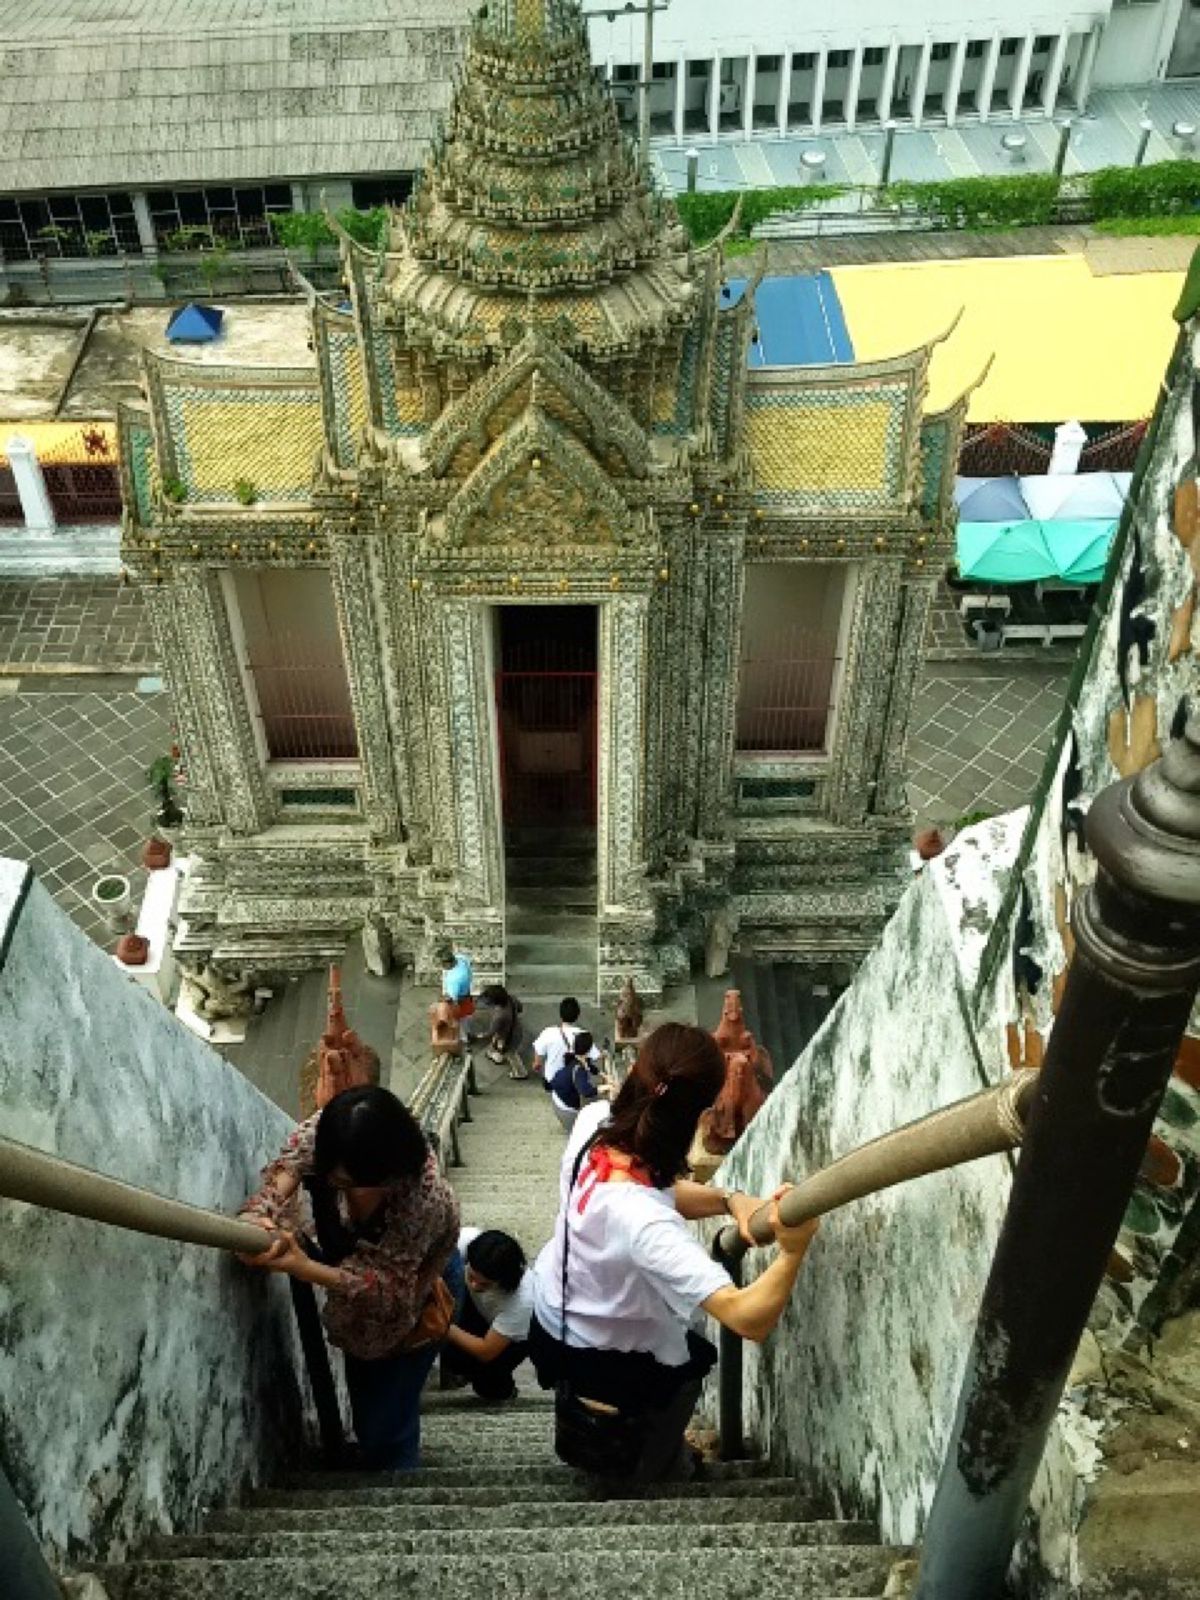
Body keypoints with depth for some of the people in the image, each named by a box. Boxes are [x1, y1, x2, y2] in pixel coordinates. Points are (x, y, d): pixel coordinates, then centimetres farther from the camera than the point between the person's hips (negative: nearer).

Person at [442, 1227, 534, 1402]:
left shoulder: (523, 1299, -39)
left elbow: (486, 1352, -29)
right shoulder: (467, 1239, -36)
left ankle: (500, 1385, 6)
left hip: (515, 1335, -4)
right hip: (475, 1306, 4)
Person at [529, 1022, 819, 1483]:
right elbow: (750, 1319, -49)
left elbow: (661, 1190, -7)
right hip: (602, 1364, -6)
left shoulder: (593, 1121, -24)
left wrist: (729, 1200, -22)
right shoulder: (642, 1220, -45)